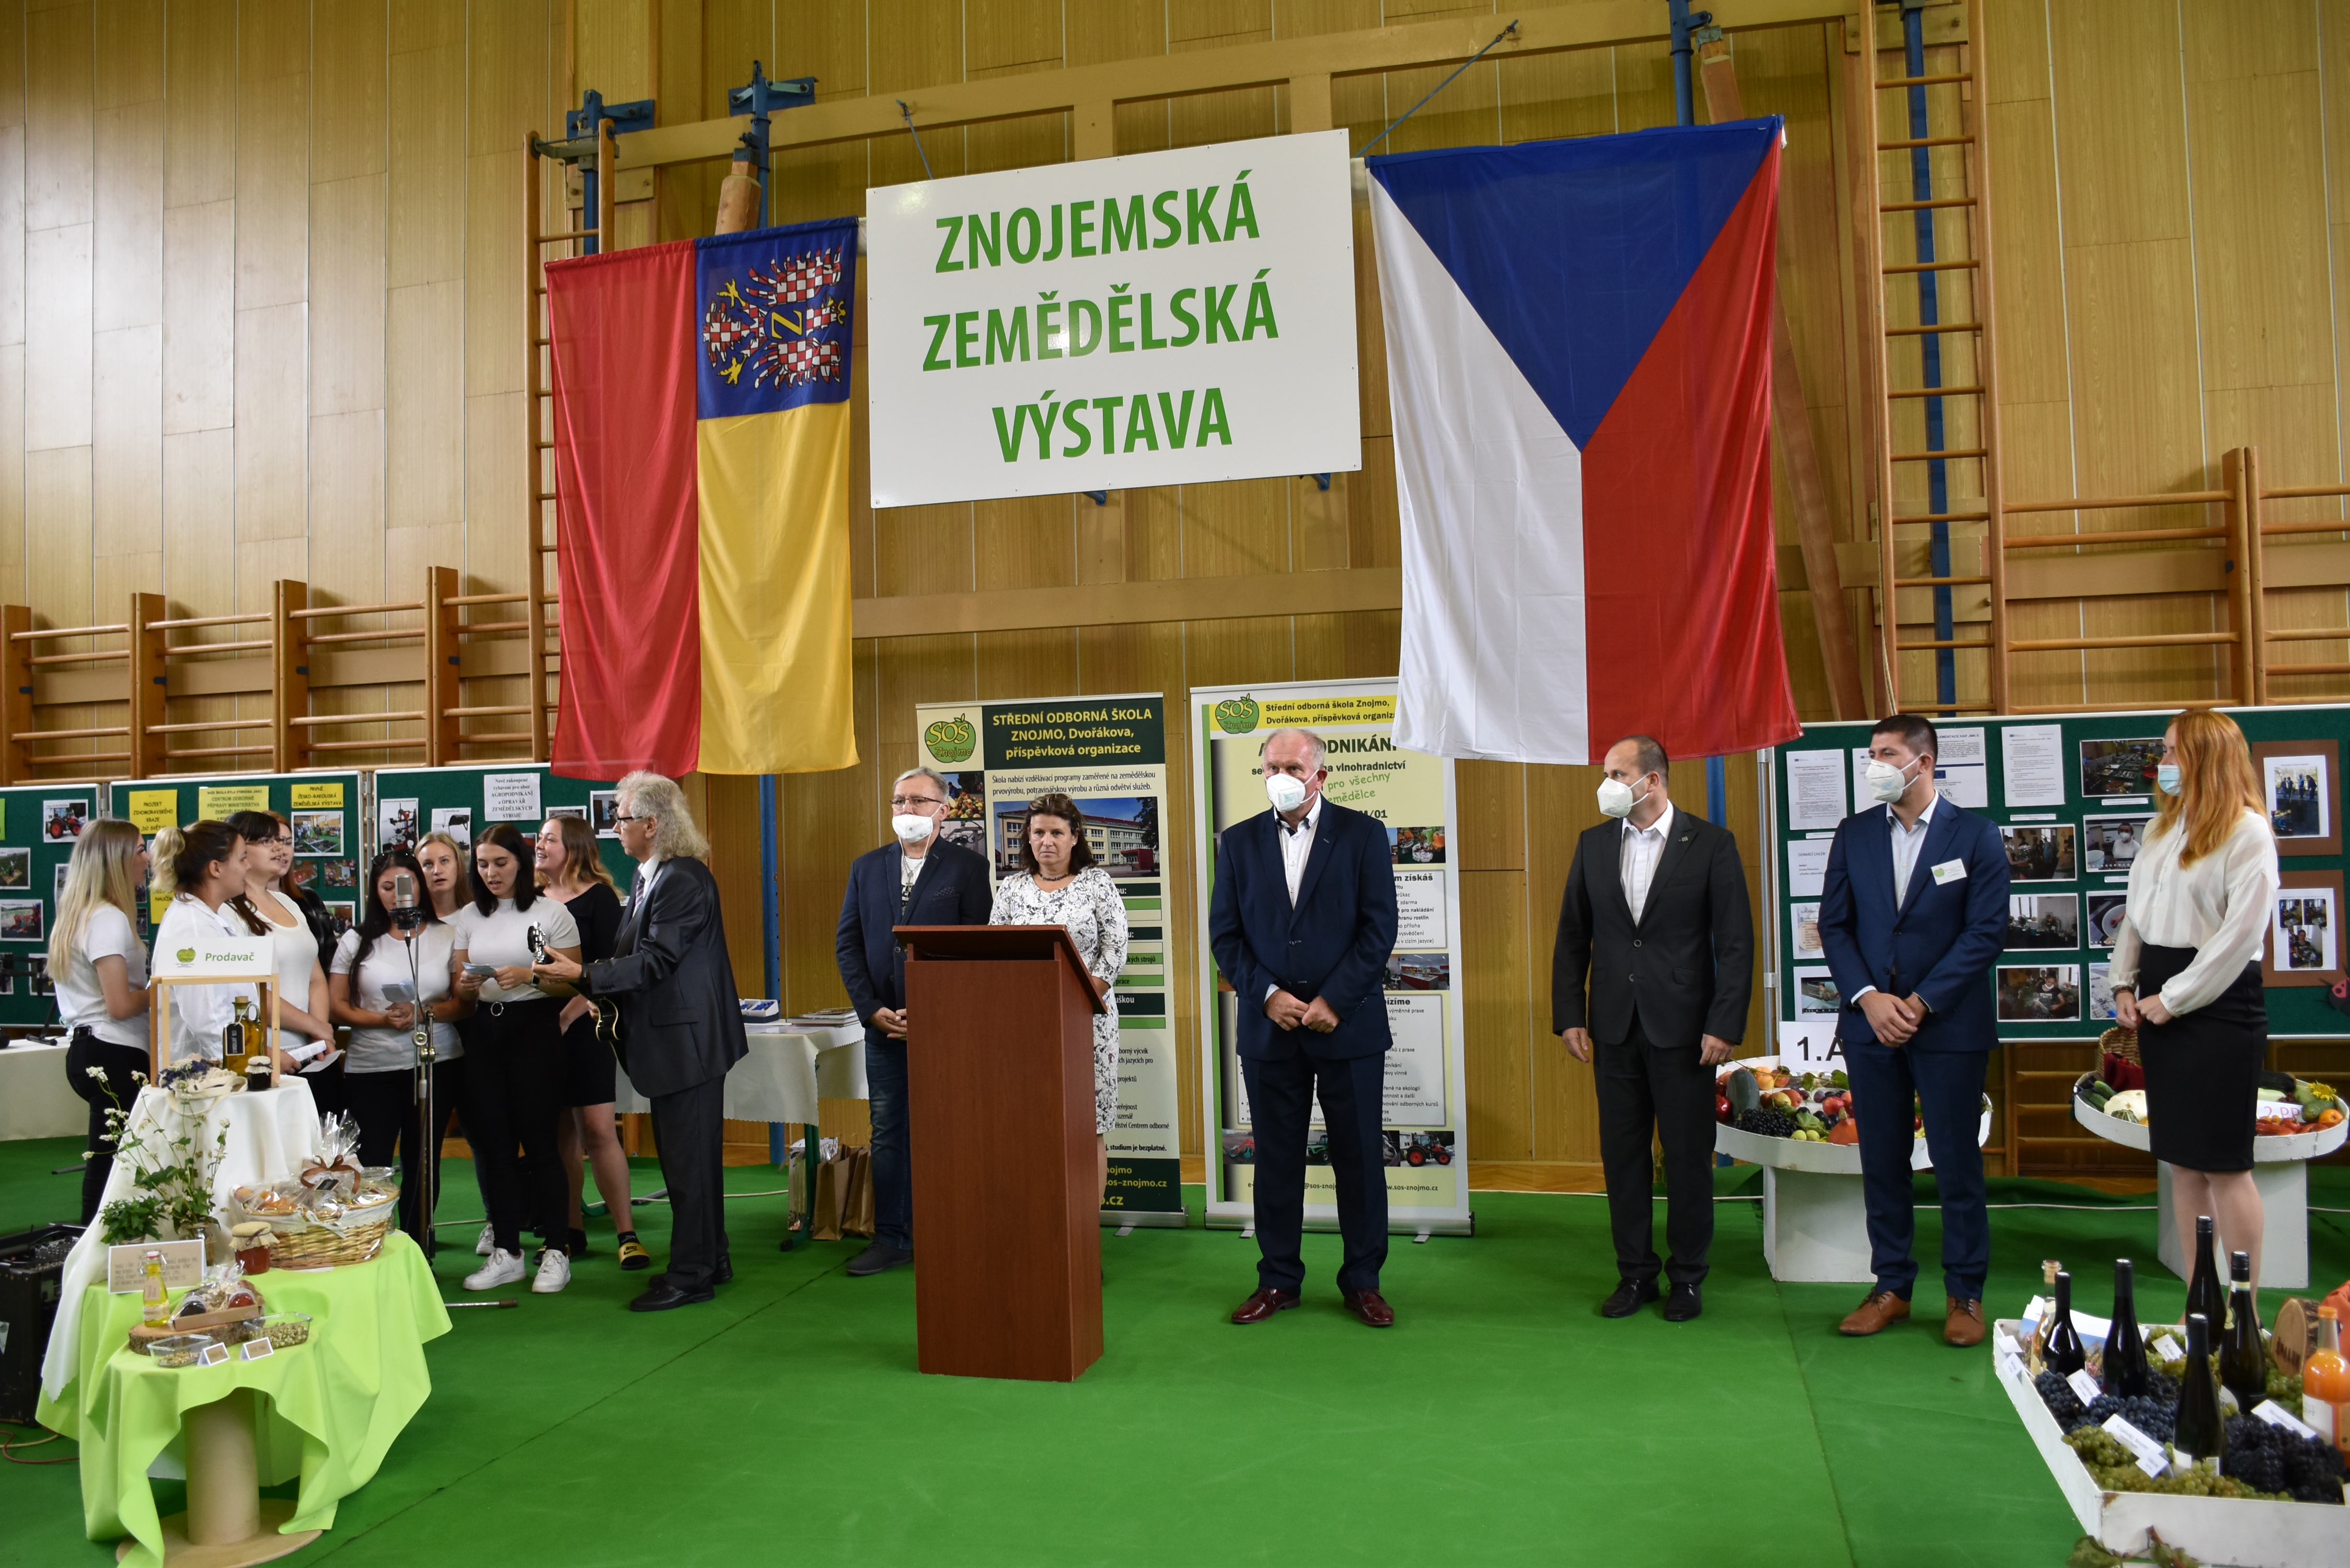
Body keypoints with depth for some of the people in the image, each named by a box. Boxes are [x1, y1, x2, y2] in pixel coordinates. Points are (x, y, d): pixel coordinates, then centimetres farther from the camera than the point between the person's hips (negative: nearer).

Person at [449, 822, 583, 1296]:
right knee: (493, 1141, 6)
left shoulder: (551, 914, -2)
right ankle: (506, 1252, 16)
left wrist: (529, 977, -20)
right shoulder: (469, 917, 12)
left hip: (535, 1029, -5)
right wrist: (468, 985, -9)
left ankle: (555, 1252, 6)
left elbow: (572, 981, -4)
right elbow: (457, 985, 14)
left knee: (539, 1138, -4)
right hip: (485, 1030, 5)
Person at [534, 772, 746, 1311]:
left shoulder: (683, 880, -19)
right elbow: (634, 955, 16)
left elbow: (655, 961, -22)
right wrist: (587, 989, 6)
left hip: (688, 1038, -11)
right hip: (673, 1039, 11)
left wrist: (585, 975, -20)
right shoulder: (649, 878, 13)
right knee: (682, 1155, 17)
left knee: (689, 1158, -2)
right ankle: (709, 1260, 28)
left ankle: (691, 1275, 7)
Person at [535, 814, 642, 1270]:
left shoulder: (598, 897, -2)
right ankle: (572, 1232, 17)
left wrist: (570, 1014, -19)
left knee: (598, 1130, -7)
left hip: (583, 1026, -5)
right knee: (559, 1134, 8)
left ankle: (627, 1234, -1)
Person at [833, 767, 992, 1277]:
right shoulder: (866, 867, 12)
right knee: (887, 1133, 8)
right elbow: (848, 944, 9)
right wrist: (872, 1009, -3)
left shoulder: (967, 866, -1)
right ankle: (891, 1238, 18)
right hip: (883, 1024, 4)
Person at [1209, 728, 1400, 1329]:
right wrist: (1268, 994, -9)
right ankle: (1278, 1280, 21)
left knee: (1359, 1157, 5)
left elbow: (1379, 929, -4)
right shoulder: (1239, 842, 7)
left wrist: (1333, 1001, -12)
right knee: (1276, 1158, 8)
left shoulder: (1362, 835, 1)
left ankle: (1362, 1281, 19)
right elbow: (1225, 935, 4)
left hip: (1347, 1024, -2)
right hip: (1269, 1025, 2)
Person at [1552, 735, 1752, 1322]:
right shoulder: (1593, 845, 7)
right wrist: (1570, 1015, 2)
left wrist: (1725, 1025, -11)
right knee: (1622, 1153, 9)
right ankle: (1635, 1274, 21)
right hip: (1614, 1028, 3)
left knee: (1688, 1156, 5)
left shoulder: (1710, 844, -4)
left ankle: (1687, 1276, 20)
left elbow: (1736, 943, -5)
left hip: (1683, 1028, -3)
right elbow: (1572, 938, 9)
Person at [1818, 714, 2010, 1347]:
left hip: (1950, 1027, -3)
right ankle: (1891, 1287, 20)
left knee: (1957, 1164, 4)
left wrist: (1922, 1003, -13)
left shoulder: (1975, 836, -2)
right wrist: (1868, 998, -8)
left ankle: (1964, 1294, 18)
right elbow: (1834, 923, 6)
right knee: (1882, 1163, 9)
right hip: (1870, 1025, 3)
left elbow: (1985, 931, -7)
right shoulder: (1853, 834, 7)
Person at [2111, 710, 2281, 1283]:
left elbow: (2243, 932, -16)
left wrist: (2175, 998, -15)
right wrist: (2125, 983, 4)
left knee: (2224, 1163, -2)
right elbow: (2135, 912, 16)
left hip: (2218, 1002, -8)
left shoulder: (2247, 831, -10)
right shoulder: (2161, 827, 13)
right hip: (2161, 1004, 8)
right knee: (2183, 1161, 11)